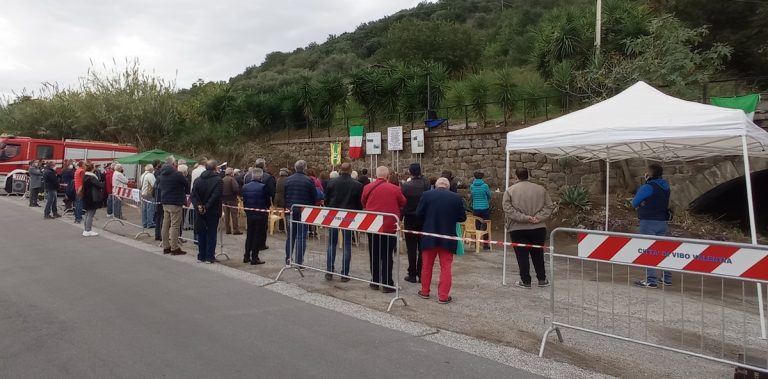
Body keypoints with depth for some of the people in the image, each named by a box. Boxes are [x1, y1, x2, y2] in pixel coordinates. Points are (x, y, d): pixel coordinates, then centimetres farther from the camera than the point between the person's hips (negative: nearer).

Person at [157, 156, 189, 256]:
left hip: (164, 202, 8)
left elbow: (159, 186, 19)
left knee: (165, 225, 12)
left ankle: (166, 247, 19)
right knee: (175, 226, -4)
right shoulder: (177, 174, -15)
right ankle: (174, 248, -3)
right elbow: (187, 185, -8)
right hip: (175, 202, -8)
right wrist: (184, 193, 10)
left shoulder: (162, 174, 9)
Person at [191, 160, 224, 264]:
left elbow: (193, 195, -3)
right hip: (213, 212, -4)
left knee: (201, 234, 13)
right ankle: (209, 257, 4)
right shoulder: (218, 180, -10)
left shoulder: (197, 180, 5)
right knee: (211, 234, 3)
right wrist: (207, 207, -16)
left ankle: (201, 256, 18)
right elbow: (216, 196, -20)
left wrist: (198, 206, -10)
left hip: (200, 212, 4)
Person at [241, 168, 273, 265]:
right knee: (259, 236, 2)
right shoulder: (263, 187, -15)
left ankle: (247, 257, 21)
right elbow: (268, 201, -9)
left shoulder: (245, 187, 2)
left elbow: (244, 201, 7)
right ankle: (254, 258, 3)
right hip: (261, 214, -6)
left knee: (249, 235, 17)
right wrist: (266, 208, 11)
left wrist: (247, 211, 16)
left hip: (249, 214, 6)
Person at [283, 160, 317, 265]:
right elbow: (314, 197, -6)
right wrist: (310, 207, 11)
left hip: (292, 210, 4)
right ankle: (299, 262, -1)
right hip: (304, 211, -4)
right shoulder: (309, 180, -12)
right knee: (301, 236, -1)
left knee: (291, 235, 16)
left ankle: (288, 259, 22)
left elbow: (284, 195, 8)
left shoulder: (288, 180, 1)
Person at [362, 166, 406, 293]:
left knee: (374, 255, 13)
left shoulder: (367, 188, -3)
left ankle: (375, 282, 19)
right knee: (387, 256, 3)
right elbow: (403, 203, 5)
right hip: (390, 226, -2)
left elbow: (363, 204, 11)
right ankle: (387, 284, 4)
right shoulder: (395, 189, -9)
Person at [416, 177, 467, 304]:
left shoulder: (427, 195, -5)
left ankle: (425, 291, 26)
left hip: (429, 236, 1)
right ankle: (443, 296, 5)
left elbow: (419, 213, -4)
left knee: (427, 265, 15)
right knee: (446, 267, 5)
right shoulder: (456, 197, -4)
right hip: (447, 237, -1)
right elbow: (462, 217, 0)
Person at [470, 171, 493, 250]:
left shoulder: (472, 186, -2)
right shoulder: (485, 185, -10)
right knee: (485, 226, 4)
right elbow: (490, 196, 3)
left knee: (477, 226, 12)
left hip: (475, 209, 3)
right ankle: (485, 245, 6)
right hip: (485, 208, -3)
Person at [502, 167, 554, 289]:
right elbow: (549, 206, 3)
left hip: (518, 229, -3)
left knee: (522, 255, 4)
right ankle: (542, 279, 22)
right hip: (538, 228, 3)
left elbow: (508, 209, -12)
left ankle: (525, 281, 9)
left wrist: (524, 218, -13)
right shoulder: (540, 189, 5)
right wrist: (539, 218, -5)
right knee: (538, 254, 15)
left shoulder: (510, 190, -4)